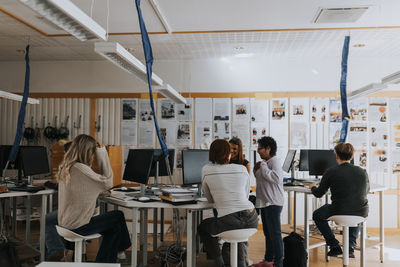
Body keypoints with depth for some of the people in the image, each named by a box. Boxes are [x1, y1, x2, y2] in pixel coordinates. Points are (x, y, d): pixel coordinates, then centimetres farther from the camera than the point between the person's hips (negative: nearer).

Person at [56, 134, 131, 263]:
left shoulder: (65, 167, 5)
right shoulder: (81, 169, -25)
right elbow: (108, 182, -17)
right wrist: (102, 153, -14)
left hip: (65, 223, 9)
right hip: (77, 226, -9)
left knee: (114, 227, 18)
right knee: (118, 216, 6)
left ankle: (102, 262, 29)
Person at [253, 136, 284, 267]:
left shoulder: (274, 161, -13)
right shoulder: (264, 162, 16)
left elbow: (276, 178, -28)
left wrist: (263, 166, -18)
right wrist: (256, 169, 8)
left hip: (273, 203, -10)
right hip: (264, 202, 10)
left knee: (275, 233, -6)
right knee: (267, 232, 18)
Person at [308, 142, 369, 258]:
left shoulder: (331, 172, -10)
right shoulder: (363, 172, 0)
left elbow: (318, 194, 0)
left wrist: (313, 187, 23)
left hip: (340, 211, -4)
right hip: (362, 212, 4)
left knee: (317, 215, 24)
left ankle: (335, 247, 18)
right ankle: (351, 246, 26)